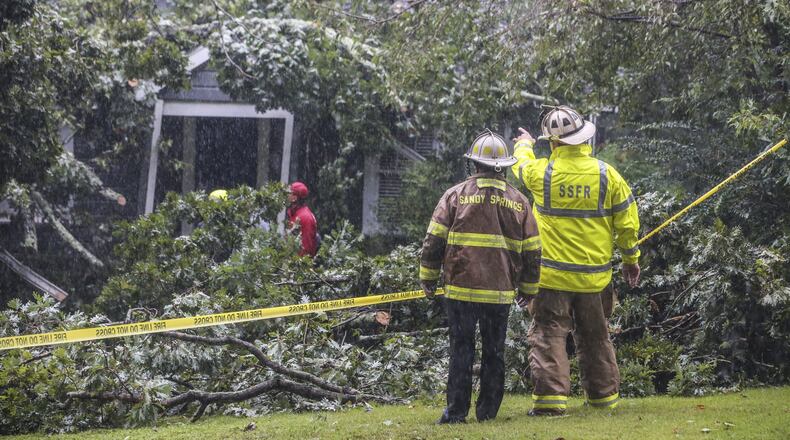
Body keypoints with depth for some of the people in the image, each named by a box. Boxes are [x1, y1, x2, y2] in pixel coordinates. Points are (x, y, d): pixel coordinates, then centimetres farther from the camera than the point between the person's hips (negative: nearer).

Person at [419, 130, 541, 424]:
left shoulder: (456, 195, -2)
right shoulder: (518, 201, 7)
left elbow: (434, 240, -2)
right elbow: (532, 251, 10)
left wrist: (428, 278, 8)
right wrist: (528, 289, 21)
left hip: (461, 289, -2)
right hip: (501, 291, 2)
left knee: (461, 350, 2)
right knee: (494, 352, 11)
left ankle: (456, 411, -1)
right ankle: (488, 411, 13)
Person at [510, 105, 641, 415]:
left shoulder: (541, 173, -10)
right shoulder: (607, 174, -5)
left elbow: (521, 165, 15)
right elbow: (627, 222, 1)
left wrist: (524, 145, 39)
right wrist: (630, 258, 16)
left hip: (552, 275, -3)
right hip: (595, 275, 3)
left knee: (548, 335, -1)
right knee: (595, 337, 16)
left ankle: (550, 397, -12)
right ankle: (604, 395, 22)